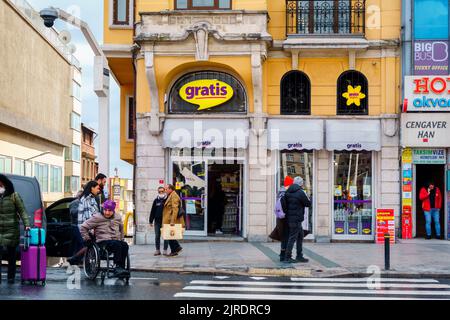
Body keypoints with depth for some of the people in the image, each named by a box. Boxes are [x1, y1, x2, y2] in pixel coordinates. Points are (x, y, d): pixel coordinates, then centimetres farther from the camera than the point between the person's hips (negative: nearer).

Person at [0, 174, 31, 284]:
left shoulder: (14, 196, -1)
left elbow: (22, 211, -3)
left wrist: (26, 224, -13)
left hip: (12, 230, -2)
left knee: (11, 254, 7)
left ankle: (11, 277, 16)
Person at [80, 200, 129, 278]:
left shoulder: (118, 218, 15)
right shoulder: (97, 218, -1)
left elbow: (121, 228, 35)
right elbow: (83, 227, 2)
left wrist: (121, 239, 26)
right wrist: (87, 239, 1)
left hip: (116, 241, 5)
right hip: (102, 242, -5)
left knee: (125, 245, -29)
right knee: (117, 244, -35)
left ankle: (119, 268, -34)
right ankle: (118, 267, -38)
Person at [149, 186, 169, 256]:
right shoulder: (156, 201, 10)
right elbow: (153, 211, 11)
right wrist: (151, 221, 7)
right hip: (157, 221, 3)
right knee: (157, 236, 5)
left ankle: (165, 250, 6)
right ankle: (158, 250, 12)